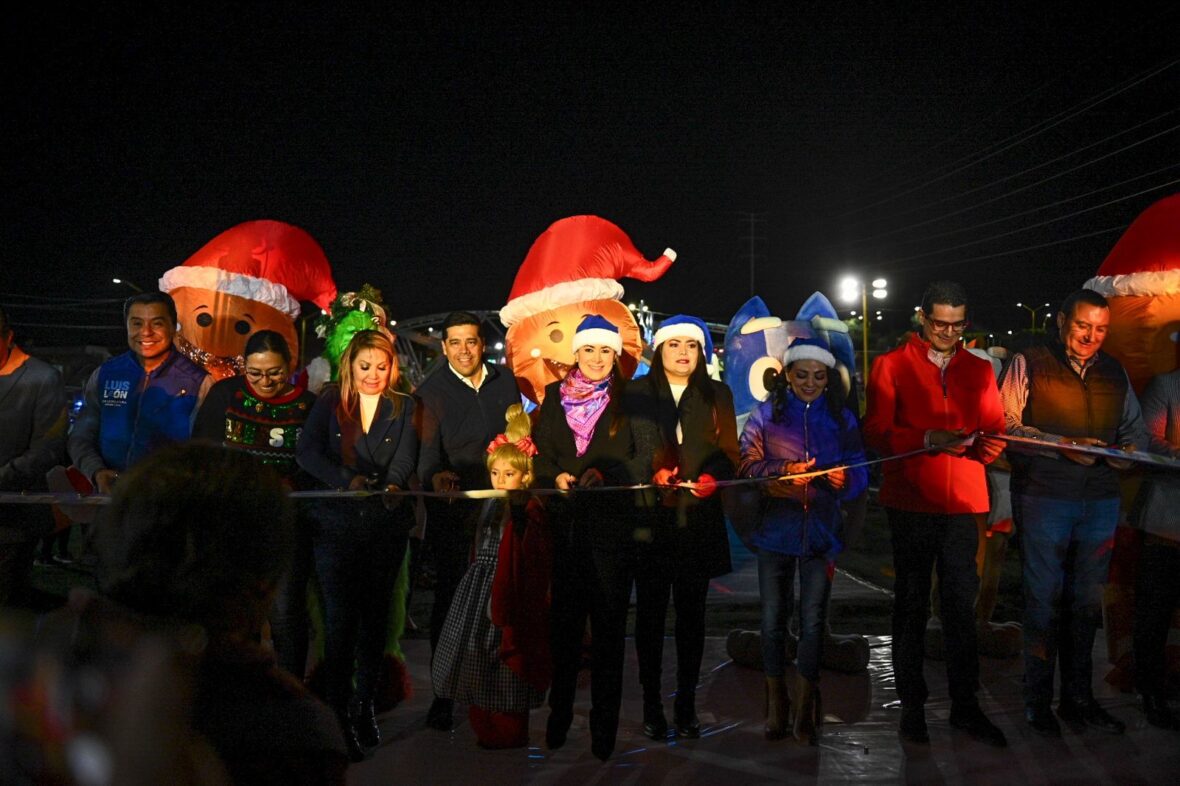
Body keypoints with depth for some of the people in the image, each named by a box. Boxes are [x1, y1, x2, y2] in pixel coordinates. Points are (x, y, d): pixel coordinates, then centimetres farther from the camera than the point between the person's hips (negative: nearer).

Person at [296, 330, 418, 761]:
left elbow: (405, 456, -4)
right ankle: (339, 713, 0)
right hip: (337, 523, -1)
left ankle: (364, 705, 21)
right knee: (340, 617, -7)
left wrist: (392, 484, -26)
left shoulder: (404, 407, 10)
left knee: (375, 615, 7)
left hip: (387, 524, 2)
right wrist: (346, 480, -23)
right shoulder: (329, 403, 7)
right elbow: (307, 451, -6)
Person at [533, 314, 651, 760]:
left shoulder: (629, 399, 6)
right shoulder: (554, 396, 13)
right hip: (564, 520, 2)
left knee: (609, 623, 2)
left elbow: (646, 456, -2)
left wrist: (606, 474, -16)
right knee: (564, 620, 5)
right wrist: (556, 476, -11)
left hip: (613, 521, -2)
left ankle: (605, 726, 9)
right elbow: (540, 451, 9)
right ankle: (558, 717, 17)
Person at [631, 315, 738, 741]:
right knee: (650, 612, 1)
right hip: (651, 516, -1)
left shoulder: (717, 395, 12)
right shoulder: (637, 394, 7)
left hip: (699, 518, 1)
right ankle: (651, 704, 10)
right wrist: (653, 472, -14)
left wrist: (712, 477, -11)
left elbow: (728, 451, 8)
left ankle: (686, 705, 14)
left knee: (692, 614, 5)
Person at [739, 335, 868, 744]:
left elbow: (859, 471, 5)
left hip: (821, 530, 0)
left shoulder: (842, 418, 9)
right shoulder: (767, 414, 6)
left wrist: (844, 478, -17)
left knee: (813, 621, -2)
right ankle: (776, 703, 17)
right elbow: (747, 463, -3)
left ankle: (805, 709, 12)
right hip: (775, 526, 0)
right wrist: (784, 471, -19)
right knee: (773, 617, 3)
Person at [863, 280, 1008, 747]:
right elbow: (876, 432, -5)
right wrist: (928, 439, -19)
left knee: (962, 605, 4)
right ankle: (912, 704, 15)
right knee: (911, 605, 6)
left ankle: (965, 705, 14)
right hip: (911, 502, -2)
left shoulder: (979, 370, 13)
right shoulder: (891, 366, 4)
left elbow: (996, 429, 8)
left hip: (963, 503, 2)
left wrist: (988, 442, -15)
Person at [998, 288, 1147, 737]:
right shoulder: (1028, 364, 1)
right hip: (1044, 497, -4)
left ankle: (1078, 699, 20)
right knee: (1044, 599, -1)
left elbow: (1136, 430, 21)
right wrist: (1062, 444, -17)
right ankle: (1037, 703, 10)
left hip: (1101, 499, 5)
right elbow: (1007, 425, -7)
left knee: (1087, 601, 9)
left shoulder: (1114, 373, 16)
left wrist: (1129, 452, -2)